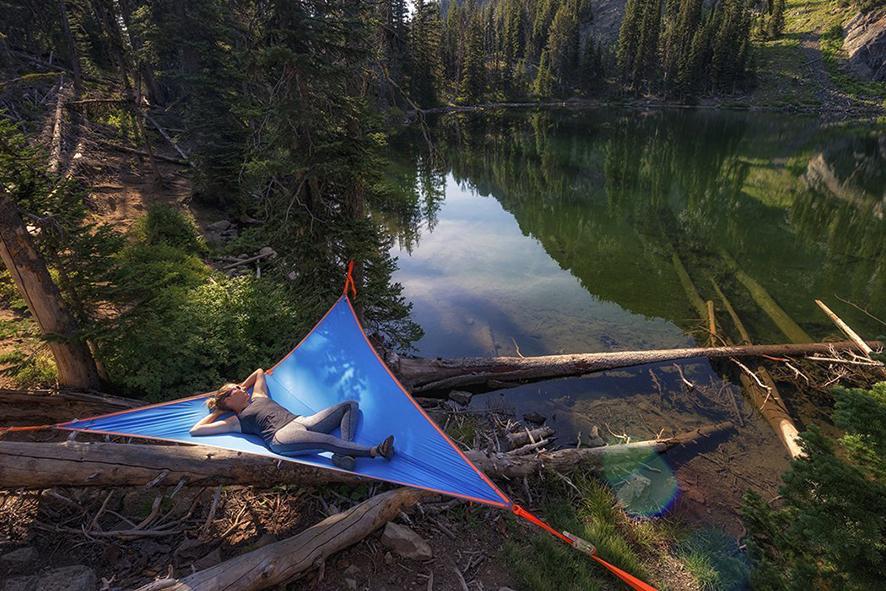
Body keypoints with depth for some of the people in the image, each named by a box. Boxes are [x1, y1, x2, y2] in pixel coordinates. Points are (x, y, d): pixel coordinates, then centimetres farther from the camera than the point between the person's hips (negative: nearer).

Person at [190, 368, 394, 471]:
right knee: (329, 441, -38)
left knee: (350, 405, -8)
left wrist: (241, 386, 43)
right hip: (282, 436, -8)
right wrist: (216, 411, 22)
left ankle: (344, 453, -30)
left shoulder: (258, 396, 33)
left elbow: (259, 371, 50)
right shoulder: (235, 421, 17)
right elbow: (195, 430, 12)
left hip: (302, 422, 9)